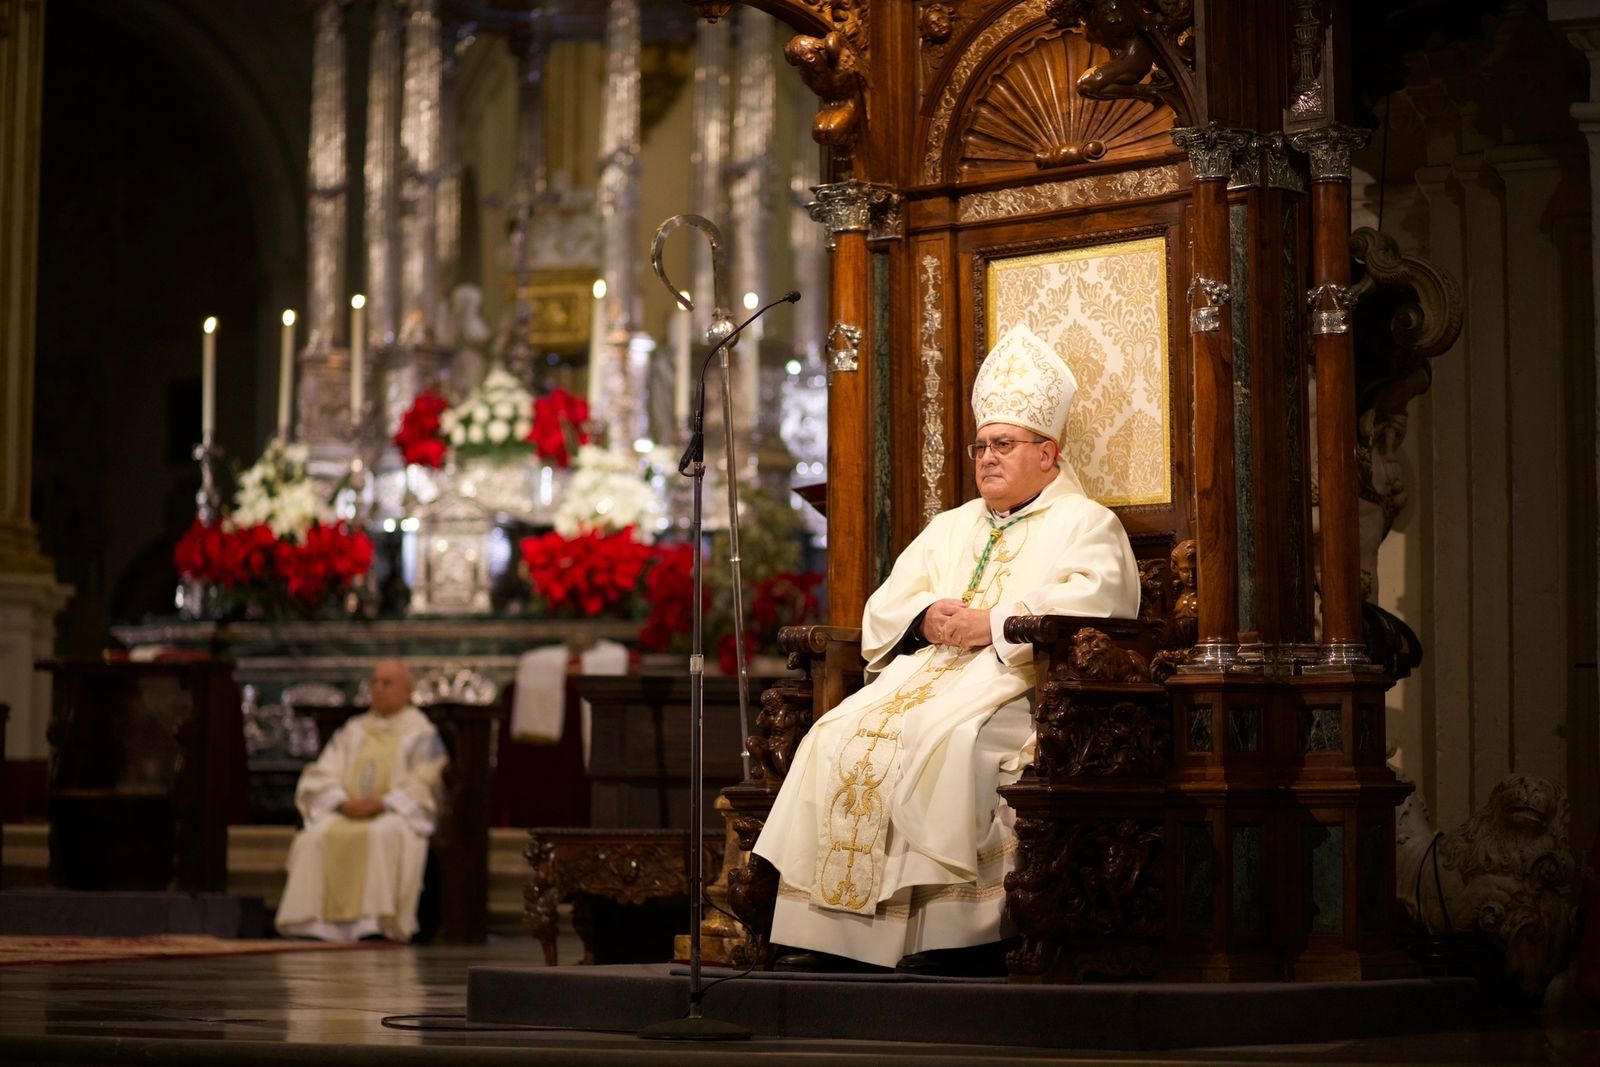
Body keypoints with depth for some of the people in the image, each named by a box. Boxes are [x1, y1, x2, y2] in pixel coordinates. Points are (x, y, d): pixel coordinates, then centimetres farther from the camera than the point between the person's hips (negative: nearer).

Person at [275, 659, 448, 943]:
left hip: (397, 814, -4)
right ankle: (310, 924, -34)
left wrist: (381, 803, -19)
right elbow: (323, 775, 12)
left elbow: (420, 788, -3)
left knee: (382, 835, -39)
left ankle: (376, 925, -43)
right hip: (347, 813, 4)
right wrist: (342, 802, -10)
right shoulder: (352, 731, 20)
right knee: (315, 838, -28)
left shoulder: (421, 734, 8)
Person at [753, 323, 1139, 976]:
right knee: (841, 738, -20)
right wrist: (927, 617, -1)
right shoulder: (949, 528, 29)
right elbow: (882, 609, 22)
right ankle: (836, 929, -25)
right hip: (928, 672, 6)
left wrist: (992, 622, -14)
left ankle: (960, 930, -36)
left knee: (943, 736, -36)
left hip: (1020, 682, -6)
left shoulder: (1085, 524, 11)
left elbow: (1091, 603, -9)